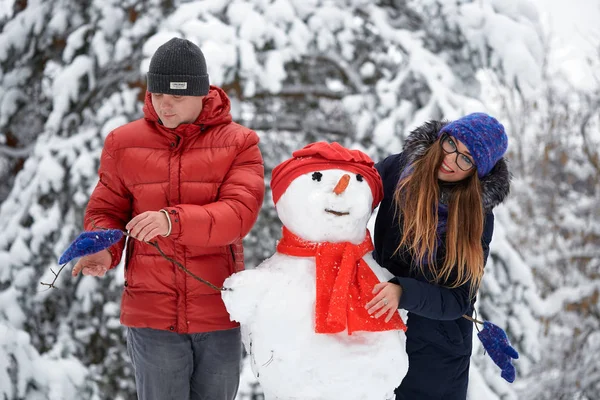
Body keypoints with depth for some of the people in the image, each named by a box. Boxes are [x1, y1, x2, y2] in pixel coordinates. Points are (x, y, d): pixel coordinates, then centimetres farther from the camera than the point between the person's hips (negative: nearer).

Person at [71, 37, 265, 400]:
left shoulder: (237, 143, -2)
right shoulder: (125, 143, 3)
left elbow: (240, 213, -16)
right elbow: (106, 210, 10)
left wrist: (174, 220, -32)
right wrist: (104, 251, -12)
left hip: (219, 316, 0)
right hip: (152, 315, 0)